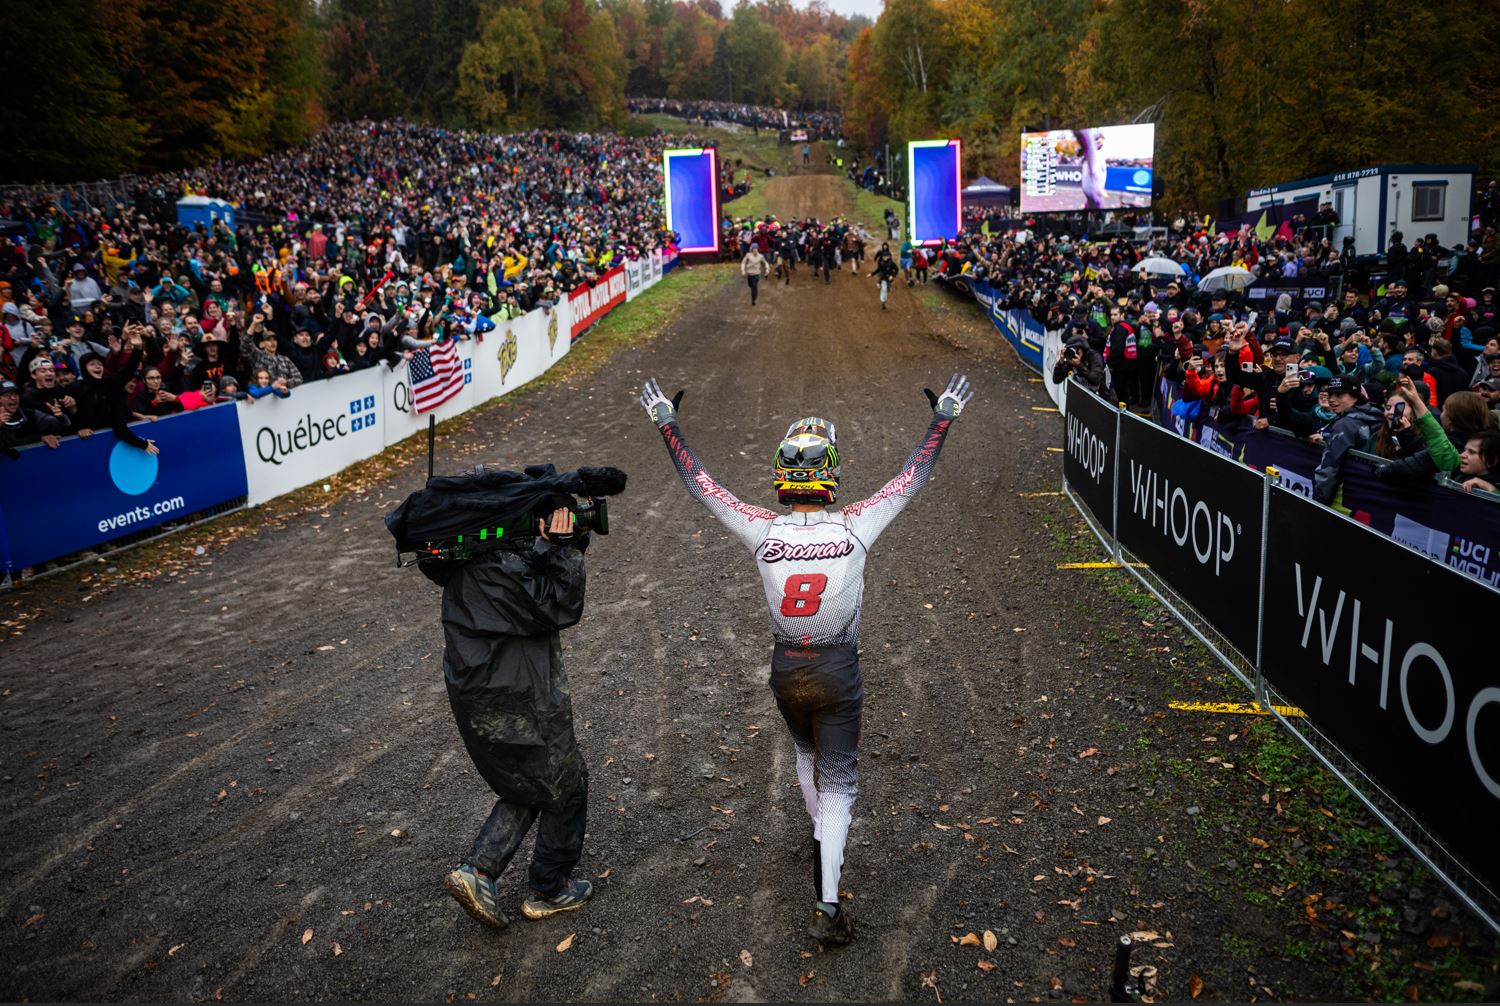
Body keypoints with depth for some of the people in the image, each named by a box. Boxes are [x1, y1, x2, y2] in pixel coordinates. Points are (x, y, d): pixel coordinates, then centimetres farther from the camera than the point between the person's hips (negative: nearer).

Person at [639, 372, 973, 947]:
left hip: (786, 671, 2)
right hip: (839, 674, -2)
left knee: (806, 754, 30)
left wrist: (667, 424, 5)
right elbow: (911, 480, -6)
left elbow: (701, 486, -5)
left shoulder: (762, 532, -15)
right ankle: (828, 906, 0)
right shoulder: (853, 529, -18)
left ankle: (823, 837, 51)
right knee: (838, 779, 7)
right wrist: (942, 419, 5)